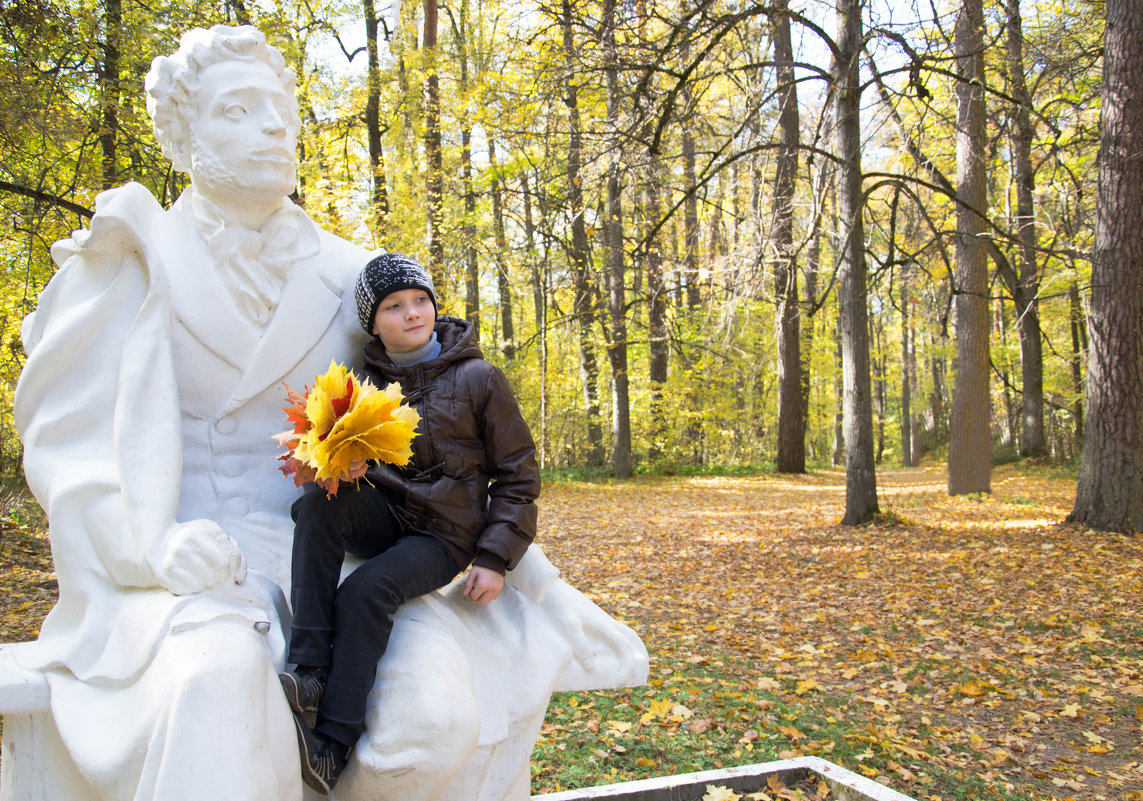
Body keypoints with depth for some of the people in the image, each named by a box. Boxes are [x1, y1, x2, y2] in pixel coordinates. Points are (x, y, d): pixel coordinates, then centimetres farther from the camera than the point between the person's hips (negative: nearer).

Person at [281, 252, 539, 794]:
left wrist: (495, 558, -8)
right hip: (381, 519, 4)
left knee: (366, 591, -29)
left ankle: (333, 749, -21)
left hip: (443, 535, -4)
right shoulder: (364, 382, 8)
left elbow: (516, 475, 1)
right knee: (319, 506, -27)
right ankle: (308, 673, -31)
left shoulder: (479, 380, -2)